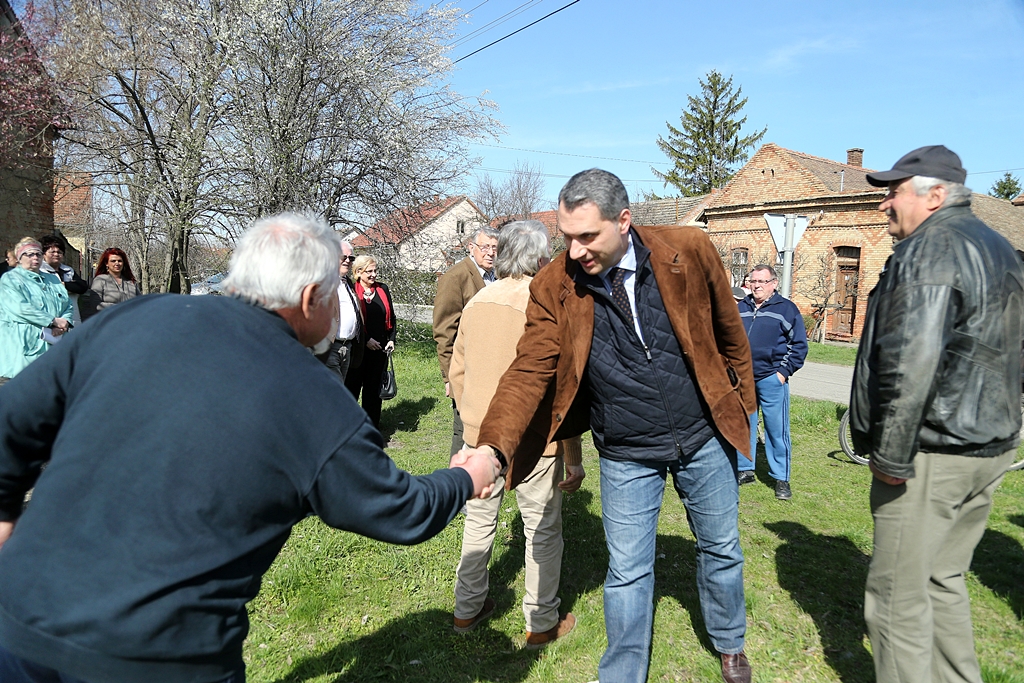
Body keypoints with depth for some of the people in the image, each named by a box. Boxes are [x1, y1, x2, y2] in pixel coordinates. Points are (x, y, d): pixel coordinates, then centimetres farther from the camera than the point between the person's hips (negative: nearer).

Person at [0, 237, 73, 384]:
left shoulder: (52, 279, 22)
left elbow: (67, 305, 13)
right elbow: (20, 308, -12)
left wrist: (64, 323, -9)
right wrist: (54, 321, -15)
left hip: (52, 343, 5)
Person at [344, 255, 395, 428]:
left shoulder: (383, 289, 8)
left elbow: (391, 317, 12)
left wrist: (391, 339, 3)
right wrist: (366, 339, -11)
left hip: (380, 348, 4)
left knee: (374, 387, 10)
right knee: (352, 385, 3)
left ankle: (372, 425, 19)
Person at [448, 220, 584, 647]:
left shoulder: (477, 302, 3)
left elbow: (457, 371, 10)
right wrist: (574, 459, -8)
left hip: (479, 434, 6)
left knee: (479, 521, 19)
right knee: (543, 532, 11)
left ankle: (467, 608, 32)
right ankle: (542, 624, 24)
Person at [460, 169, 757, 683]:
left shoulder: (688, 250, -14)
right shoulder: (553, 288, -15)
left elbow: (729, 333, -1)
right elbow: (529, 371, -22)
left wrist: (739, 405, 8)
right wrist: (492, 446, -38)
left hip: (704, 438, 2)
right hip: (626, 457, -1)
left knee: (721, 549, 20)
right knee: (627, 573, 7)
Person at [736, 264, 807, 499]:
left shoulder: (786, 308, -1)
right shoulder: (740, 308, 13)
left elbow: (799, 344, -2)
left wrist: (785, 371, -8)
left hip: (771, 380, -5)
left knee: (776, 429, -2)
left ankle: (781, 478, 7)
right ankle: (745, 470, 23)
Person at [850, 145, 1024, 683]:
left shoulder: (929, 250, -15)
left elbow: (909, 364, -26)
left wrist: (890, 456, -21)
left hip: (932, 455, -10)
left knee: (899, 595, 0)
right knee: (943, 580, 21)